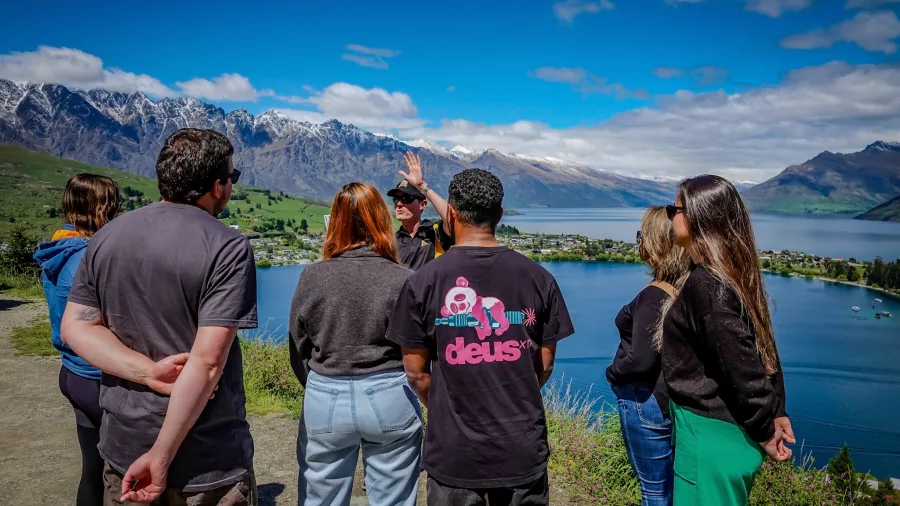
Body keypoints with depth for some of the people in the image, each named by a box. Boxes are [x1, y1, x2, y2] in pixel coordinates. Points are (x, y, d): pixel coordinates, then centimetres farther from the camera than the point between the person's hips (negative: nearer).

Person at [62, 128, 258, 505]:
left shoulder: (107, 237, 0)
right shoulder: (228, 248, -18)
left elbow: (75, 327, -1)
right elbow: (207, 362, -23)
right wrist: (161, 457, -16)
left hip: (123, 447, 5)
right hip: (207, 460, -5)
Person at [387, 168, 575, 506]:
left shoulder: (423, 282, -10)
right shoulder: (538, 278, -5)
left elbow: (416, 371, -3)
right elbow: (545, 365, 3)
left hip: (453, 453, -1)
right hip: (523, 451, 1)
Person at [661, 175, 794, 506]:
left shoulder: (705, 284, -22)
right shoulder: (731, 274, 6)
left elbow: (741, 366, -22)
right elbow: (760, 349, 10)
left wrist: (764, 432, -11)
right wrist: (776, 411, 14)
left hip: (710, 432, -9)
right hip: (731, 427, 9)